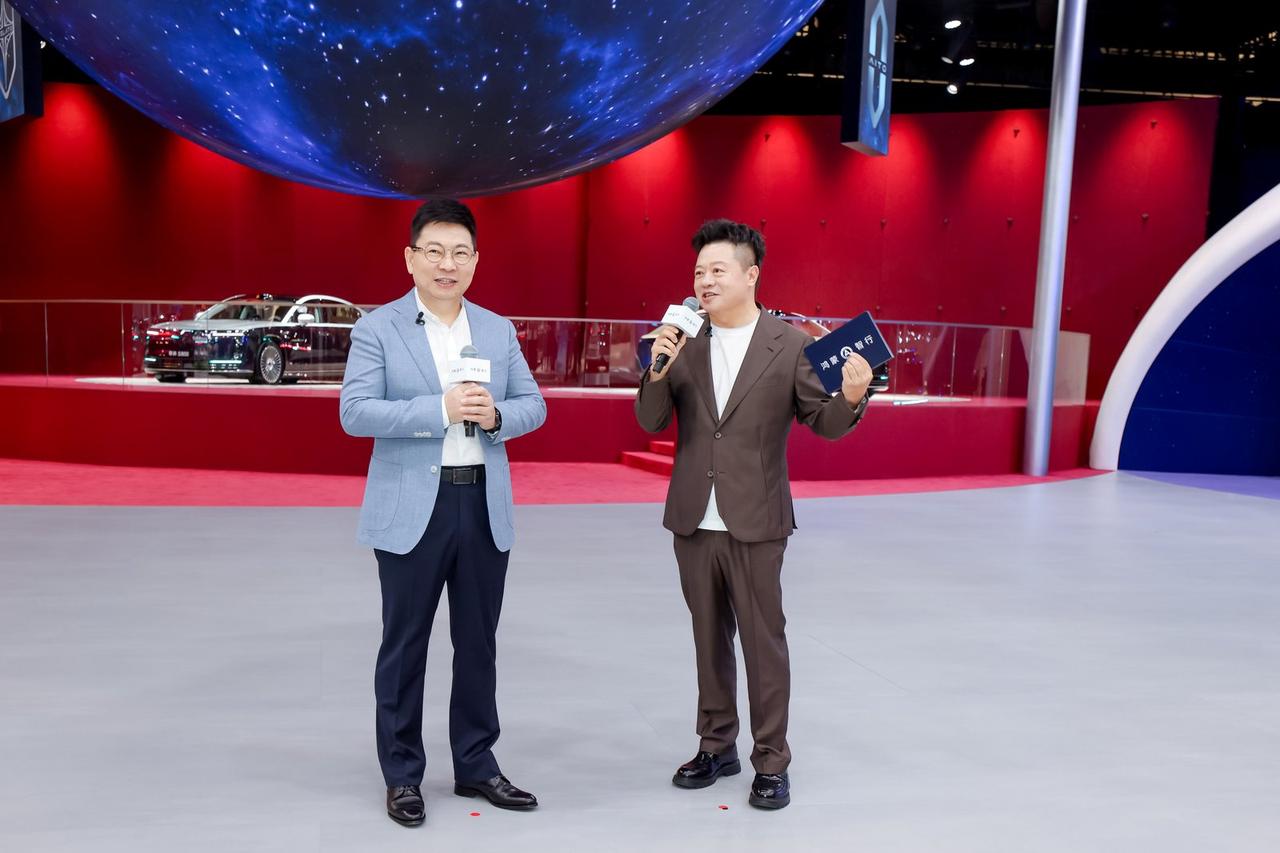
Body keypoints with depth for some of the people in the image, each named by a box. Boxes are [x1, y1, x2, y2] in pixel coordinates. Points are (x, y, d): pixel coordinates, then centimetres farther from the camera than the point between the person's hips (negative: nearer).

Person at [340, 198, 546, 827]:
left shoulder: (499, 330, 10)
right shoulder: (377, 328, -2)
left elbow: (534, 405, 8)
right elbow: (355, 413, -12)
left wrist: (496, 415, -14)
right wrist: (441, 409, -22)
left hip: (486, 506, 4)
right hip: (412, 509, -3)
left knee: (478, 643, 13)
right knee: (405, 645, 7)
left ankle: (475, 765, 28)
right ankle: (401, 775, 24)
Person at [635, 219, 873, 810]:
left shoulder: (789, 344, -6)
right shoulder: (683, 343, 2)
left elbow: (824, 424, -5)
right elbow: (651, 423, -2)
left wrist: (851, 397, -26)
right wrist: (657, 371, -20)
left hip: (755, 524, -3)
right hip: (694, 521, 4)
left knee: (764, 642, 6)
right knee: (709, 639, 16)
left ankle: (771, 762, 21)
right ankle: (717, 747, 33)